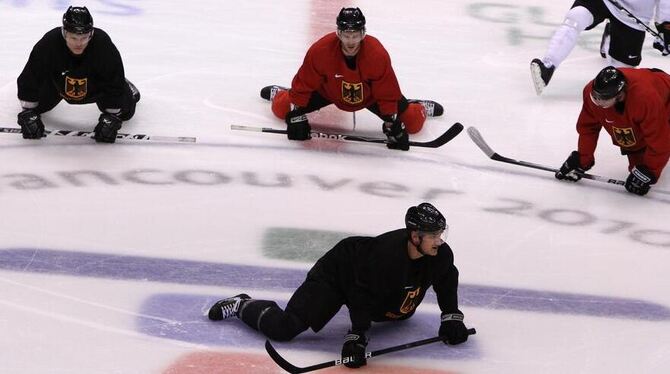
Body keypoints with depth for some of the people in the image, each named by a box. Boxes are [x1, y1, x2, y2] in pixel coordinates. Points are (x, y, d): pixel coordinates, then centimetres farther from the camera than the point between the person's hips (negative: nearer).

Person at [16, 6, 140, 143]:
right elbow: (29, 80, -29)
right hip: (58, 83, 1)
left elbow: (115, 86, -30)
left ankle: (129, 91, 39)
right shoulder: (49, 43, -39)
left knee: (124, 111, 3)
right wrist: (28, 113, -26)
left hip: (97, 86, -1)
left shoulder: (104, 46, -41)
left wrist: (111, 118, -29)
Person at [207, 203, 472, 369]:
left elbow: (447, 280, 3)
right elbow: (365, 298, -32)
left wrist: (451, 317, -2)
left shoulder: (439, 253, -18)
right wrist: (356, 338, -35)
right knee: (283, 328, -20)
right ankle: (241, 307, 9)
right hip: (336, 273, -8)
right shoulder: (387, 255, -39)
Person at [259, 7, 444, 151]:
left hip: (369, 94, 0)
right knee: (283, 109, -4)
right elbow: (304, 84, -24)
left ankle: (421, 108, 34)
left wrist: (393, 125, -27)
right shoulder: (321, 51, -36)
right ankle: (279, 94, 36)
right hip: (328, 90, 0)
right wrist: (296, 116, -24)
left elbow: (387, 94, -27)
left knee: (412, 123, -6)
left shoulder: (378, 54, -36)